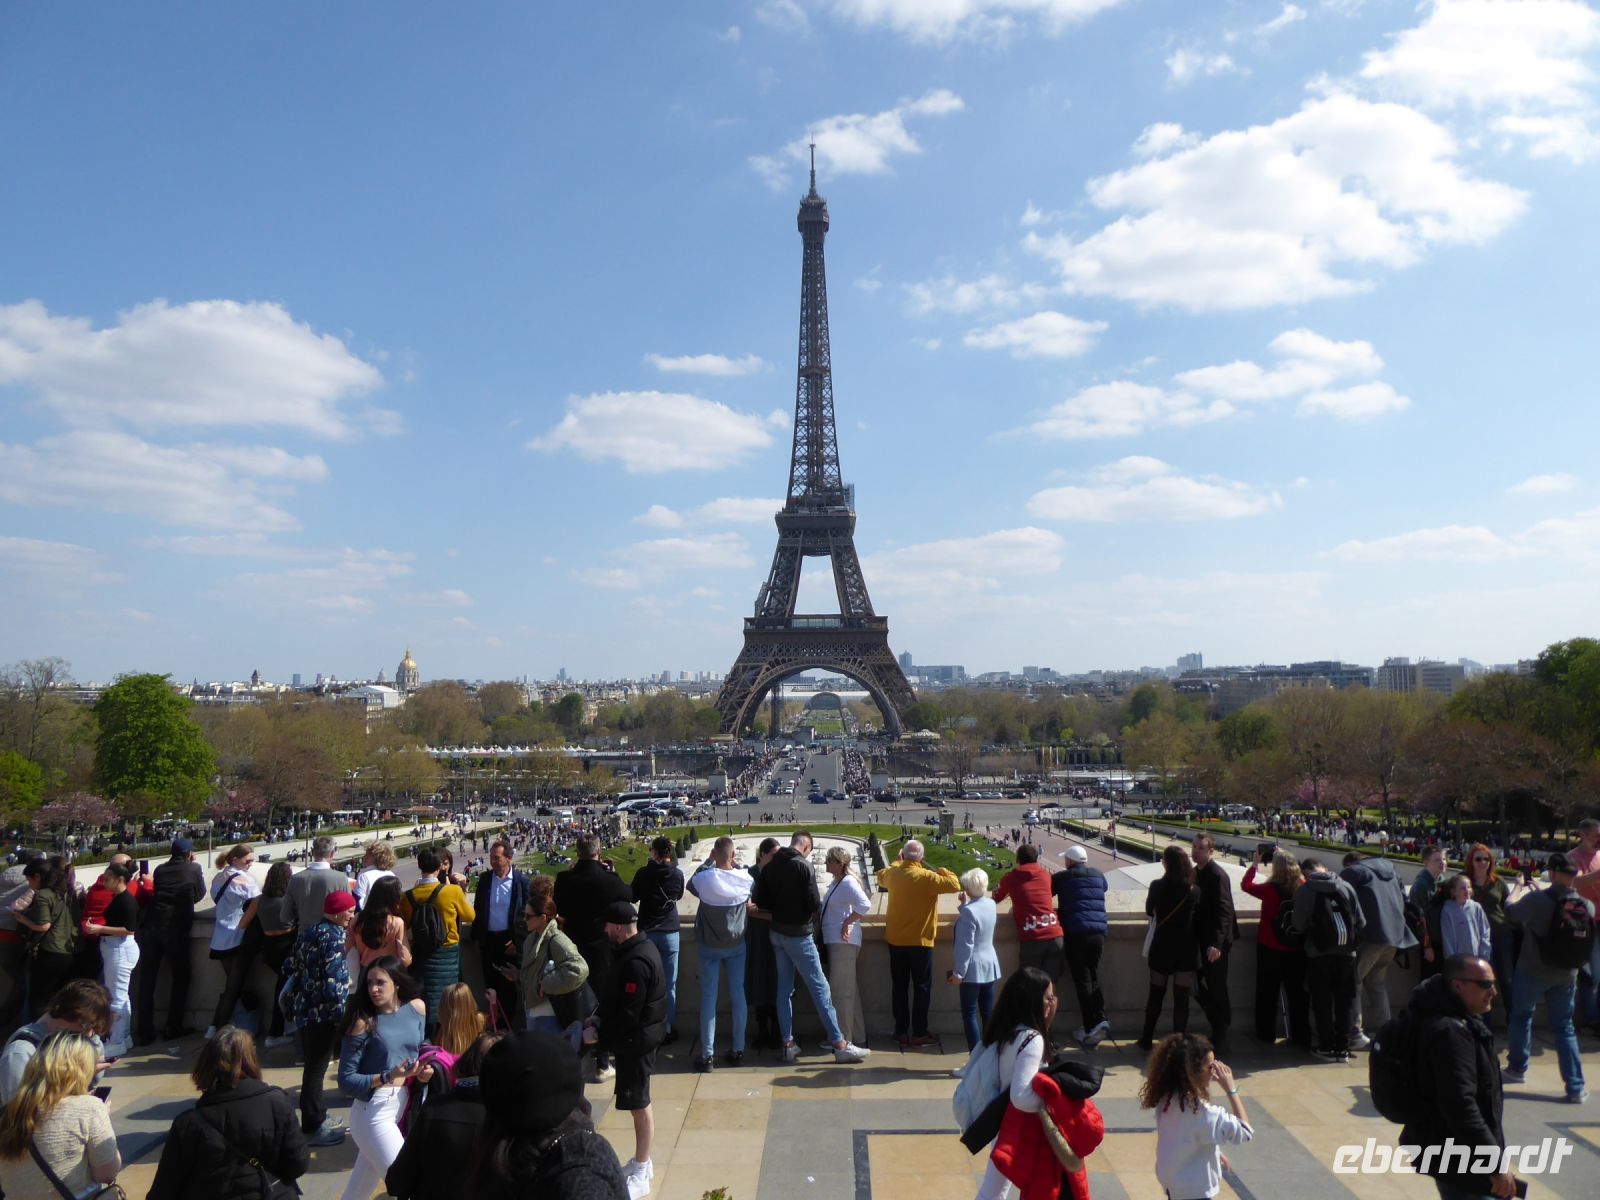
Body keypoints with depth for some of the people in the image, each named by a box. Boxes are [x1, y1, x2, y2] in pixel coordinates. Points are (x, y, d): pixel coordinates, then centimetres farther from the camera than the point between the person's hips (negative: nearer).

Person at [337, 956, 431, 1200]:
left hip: (408, 1106, 5)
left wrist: (424, 1070, -3)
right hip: (374, 1112, -5)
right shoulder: (363, 1022, -14)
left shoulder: (416, 1008, 1)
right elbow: (346, 1081, -13)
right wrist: (388, 1077, -25)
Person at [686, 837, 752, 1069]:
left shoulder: (705, 879, -20)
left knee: (708, 998, 5)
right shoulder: (744, 879, -15)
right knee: (738, 996, 11)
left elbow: (691, 883, 2)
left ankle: (706, 1054, 8)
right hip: (737, 944, 2)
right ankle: (737, 1050, 18)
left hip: (709, 946, -1)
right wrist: (734, 865, 4)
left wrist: (708, 862, 4)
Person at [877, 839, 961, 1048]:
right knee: (922, 987, 6)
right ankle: (919, 1033, 10)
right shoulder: (926, 877, -18)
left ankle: (901, 1032, 18)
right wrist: (944, 871, -1)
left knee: (899, 987, 12)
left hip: (895, 940, 5)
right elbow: (954, 885, -18)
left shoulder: (891, 873, -1)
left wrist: (897, 862, 29)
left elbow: (881, 877, 22)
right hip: (920, 942, -5)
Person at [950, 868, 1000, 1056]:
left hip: (973, 969, -7)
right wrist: (966, 905, 7)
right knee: (988, 1012, 12)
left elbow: (966, 945, -20)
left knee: (969, 1014, 0)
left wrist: (958, 972, -14)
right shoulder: (991, 904, 2)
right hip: (990, 966, 8)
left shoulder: (969, 911, -22)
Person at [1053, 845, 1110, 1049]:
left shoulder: (1063, 877, 2)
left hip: (1075, 934, -4)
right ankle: (1100, 1020, 1)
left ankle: (1090, 1029, -3)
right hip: (1099, 932, 4)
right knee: (1093, 978, 16)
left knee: (1082, 981, -1)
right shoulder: (1098, 875, 14)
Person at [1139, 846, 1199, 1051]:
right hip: (1186, 949, 0)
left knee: (1156, 994, 14)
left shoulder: (1157, 886, -11)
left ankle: (1147, 1040, 22)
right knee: (1181, 998, 5)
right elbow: (1197, 916, 7)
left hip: (1162, 947, 0)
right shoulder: (1195, 890, -7)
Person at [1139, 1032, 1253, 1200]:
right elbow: (1244, 1132, -26)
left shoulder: (1168, 1098, -7)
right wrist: (1231, 1089, -24)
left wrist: (1214, 1152, 14)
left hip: (1172, 1178, 8)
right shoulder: (1199, 1110, -32)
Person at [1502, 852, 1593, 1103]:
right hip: (1566, 975, 3)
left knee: (1521, 1017, 19)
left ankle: (1518, 1068, 29)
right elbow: (1588, 943, 6)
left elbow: (1511, 913, -4)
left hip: (1533, 971, -3)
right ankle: (1576, 1087, 10)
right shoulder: (1587, 905, -10)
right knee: (1564, 1028, 13)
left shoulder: (1535, 900, -22)